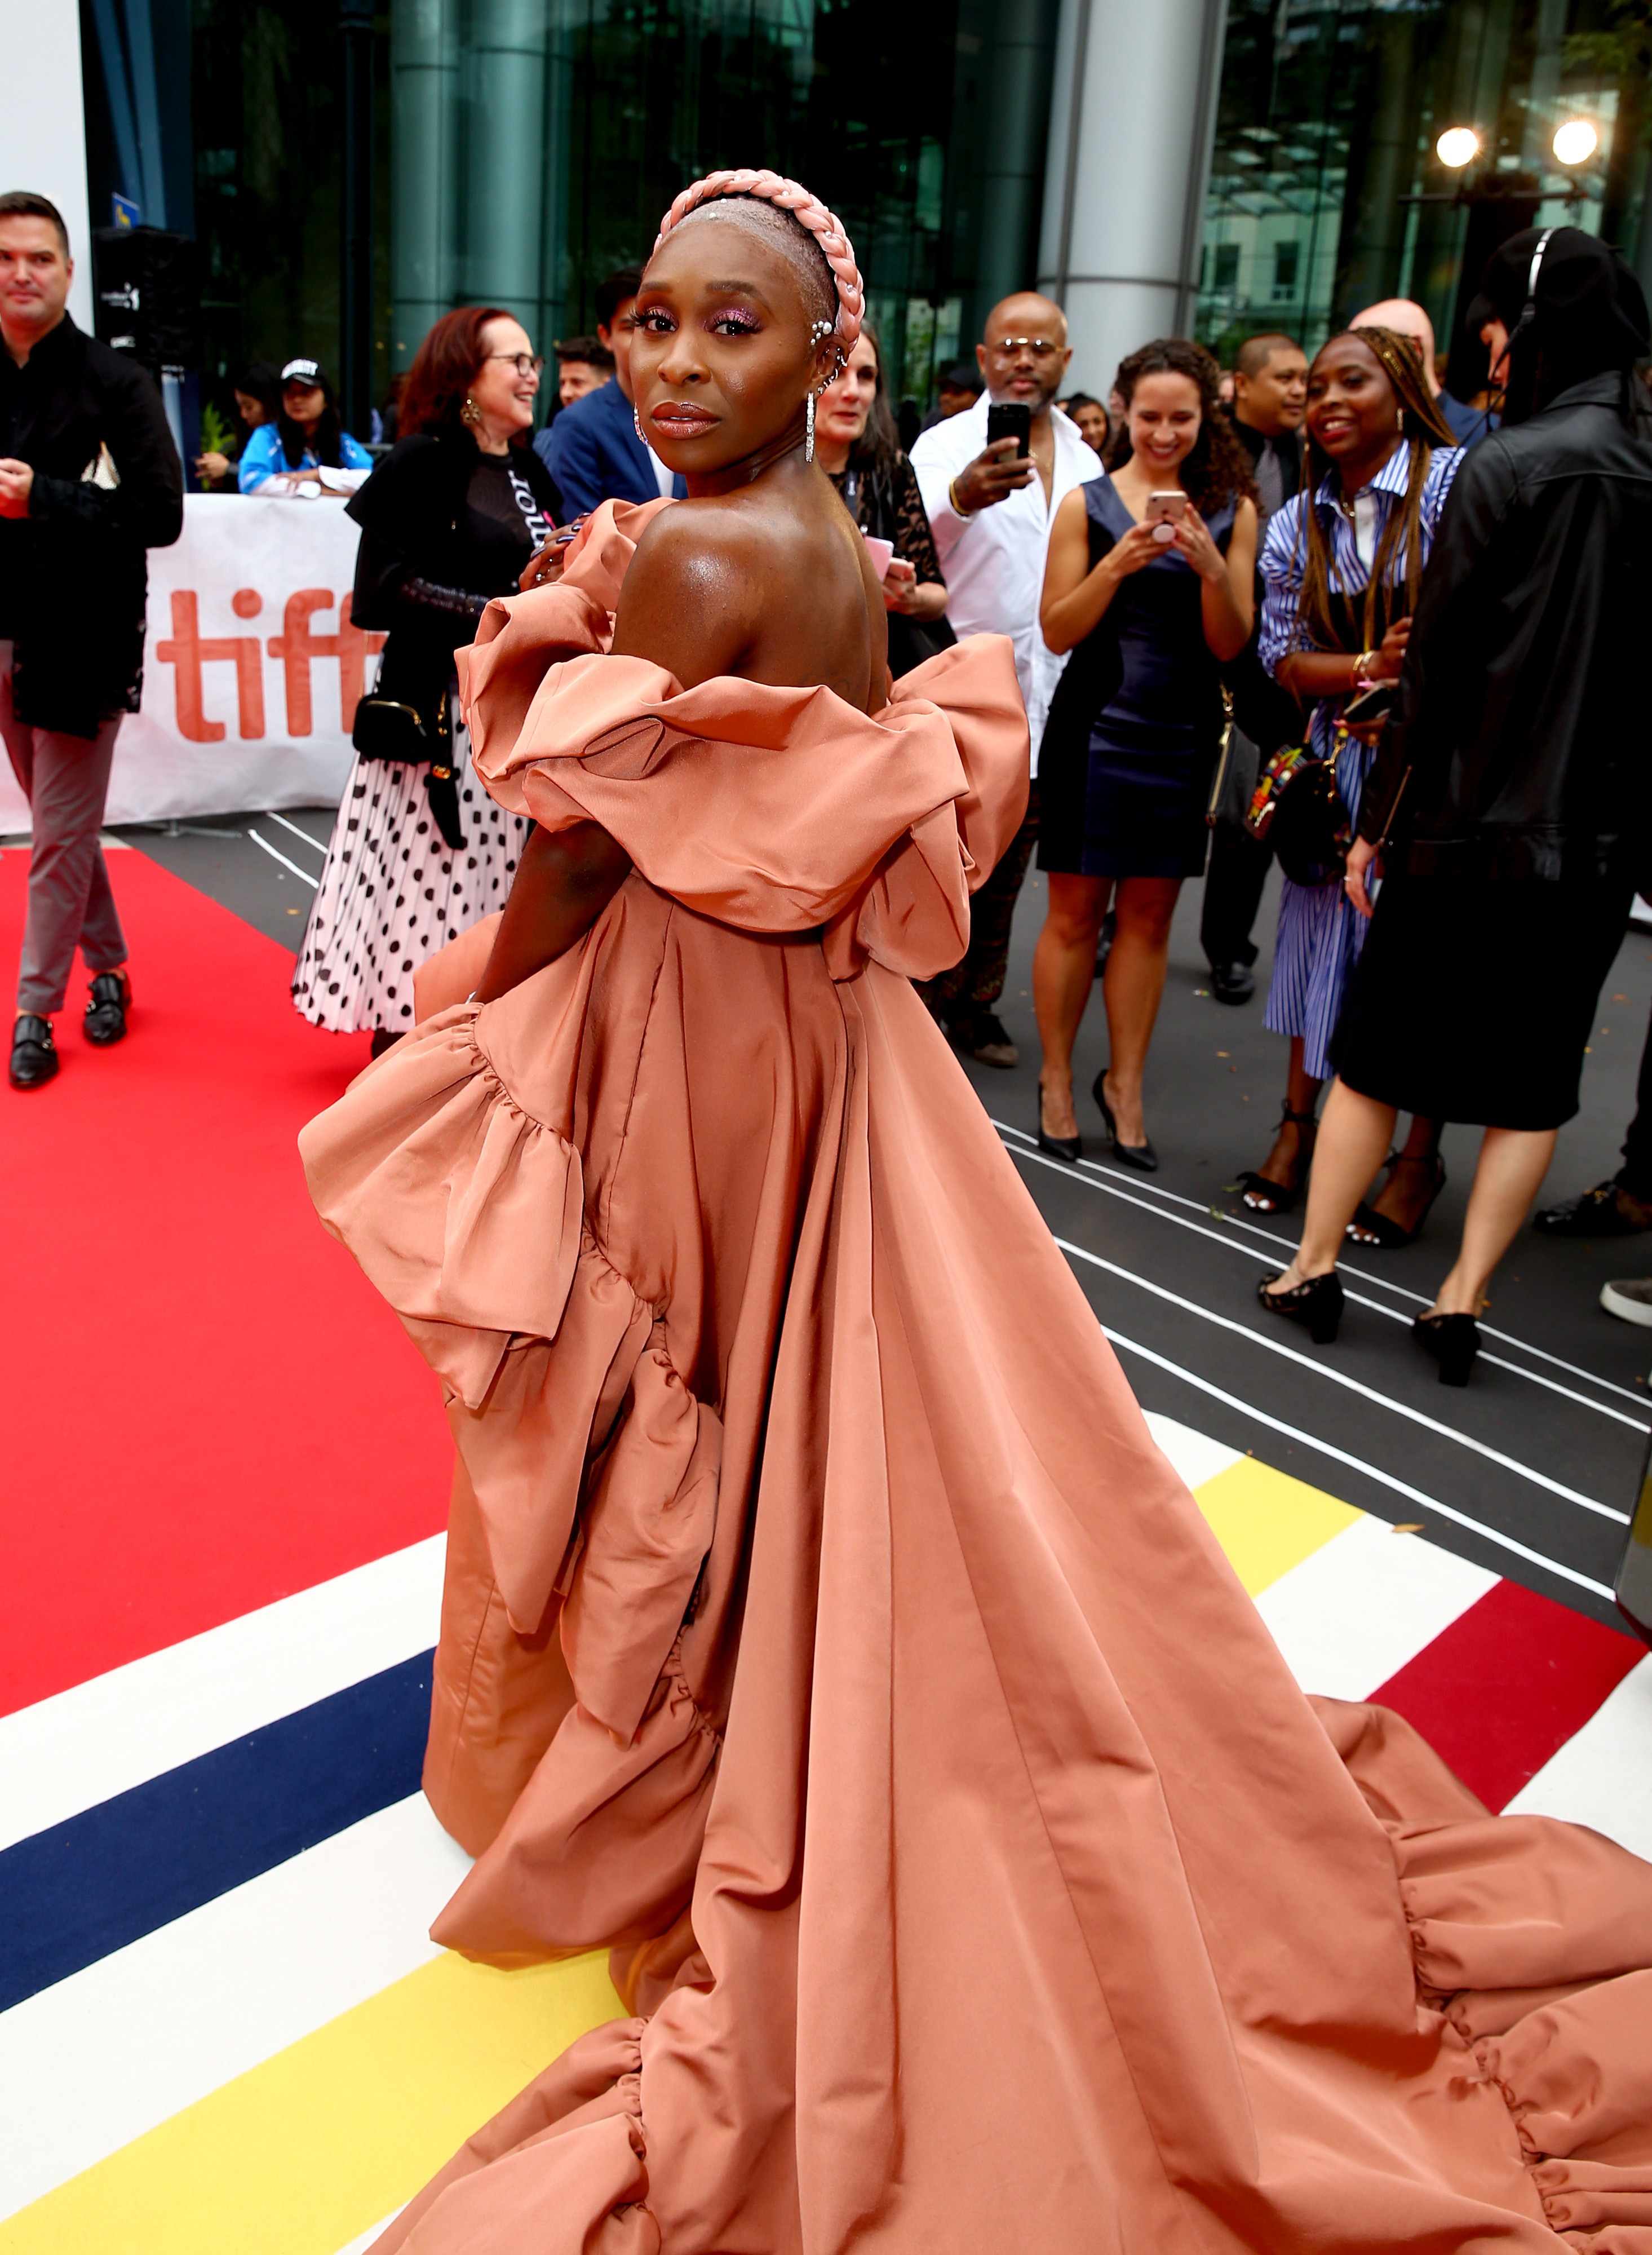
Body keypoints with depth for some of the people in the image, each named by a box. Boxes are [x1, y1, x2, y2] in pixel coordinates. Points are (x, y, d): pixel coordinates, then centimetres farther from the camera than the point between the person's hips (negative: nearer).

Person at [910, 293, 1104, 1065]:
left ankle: (975, 1003, 23)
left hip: (1045, 697, 5)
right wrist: (961, 498, -46)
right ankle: (915, 1003, 9)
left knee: (1006, 868, 11)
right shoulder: (947, 445, -5)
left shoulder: (1084, 459, 13)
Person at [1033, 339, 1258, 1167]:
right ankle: (1056, 1079, 17)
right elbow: (1057, 632, -4)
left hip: (1182, 735, 2)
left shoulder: (1232, 510, 5)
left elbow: (1230, 644, 1)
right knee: (1074, 911, 3)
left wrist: (1211, 567, -16)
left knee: (1149, 914, 8)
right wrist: (1117, 565, -18)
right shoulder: (1088, 504, 0)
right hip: (1095, 726, -2)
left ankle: (1124, 1082, 20)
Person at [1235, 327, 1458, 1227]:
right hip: (1338, 758, 4)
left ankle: (1421, 1155, 14)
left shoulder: (1458, 483, -6)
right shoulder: (1296, 525, 8)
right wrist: (1371, 667, -16)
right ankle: (1297, 1128, 24)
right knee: (1318, 929, 8)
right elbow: (1283, 657, 1)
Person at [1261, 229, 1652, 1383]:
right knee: (1533, 1081, 11)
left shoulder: (1509, 463, -10)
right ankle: (1463, 1302, 13)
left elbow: (1441, 663, -11)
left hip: (1478, 818, -4)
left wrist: (1379, 822, -4)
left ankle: (1315, 1266, 18)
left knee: (1377, 1049, 10)